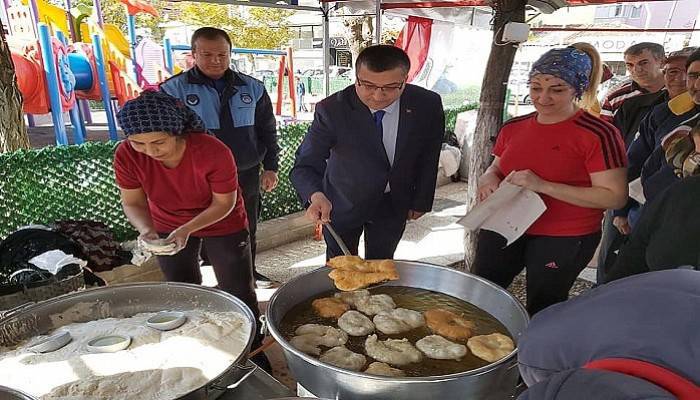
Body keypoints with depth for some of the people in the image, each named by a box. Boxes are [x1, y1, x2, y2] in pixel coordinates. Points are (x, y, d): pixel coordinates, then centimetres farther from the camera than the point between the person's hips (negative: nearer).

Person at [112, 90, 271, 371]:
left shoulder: (214, 153, -35)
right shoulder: (127, 155, -24)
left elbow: (224, 203, -23)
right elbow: (132, 202, -12)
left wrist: (187, 230, -35)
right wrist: (146, 230, -32)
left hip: (222, 223, -3)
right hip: (168, 226, 4)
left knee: (239, 293, 4)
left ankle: (253, 352, 24)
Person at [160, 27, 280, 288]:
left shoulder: (252, 88, 4)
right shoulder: (174, 89, -4)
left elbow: (267, 131, 10)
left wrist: (270, 167, 5)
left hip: (247, 176, 3)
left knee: (247, 230, 18)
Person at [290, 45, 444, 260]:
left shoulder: (428, 105, -17)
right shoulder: (332, 109, -24)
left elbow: (428, 159, -3)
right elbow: (305, 165, -23)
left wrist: (421, 202, 4)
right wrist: (316, 195, -43)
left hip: (394, 204, 2)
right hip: (343, 204, -1)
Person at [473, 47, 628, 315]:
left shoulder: (599, 134, -12)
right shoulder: (513, 127, 6)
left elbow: (615, 197, -15)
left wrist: (543, 185, -24)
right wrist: (490, 179, -7)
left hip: (563, 240, -5)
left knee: (542, 313, 11)